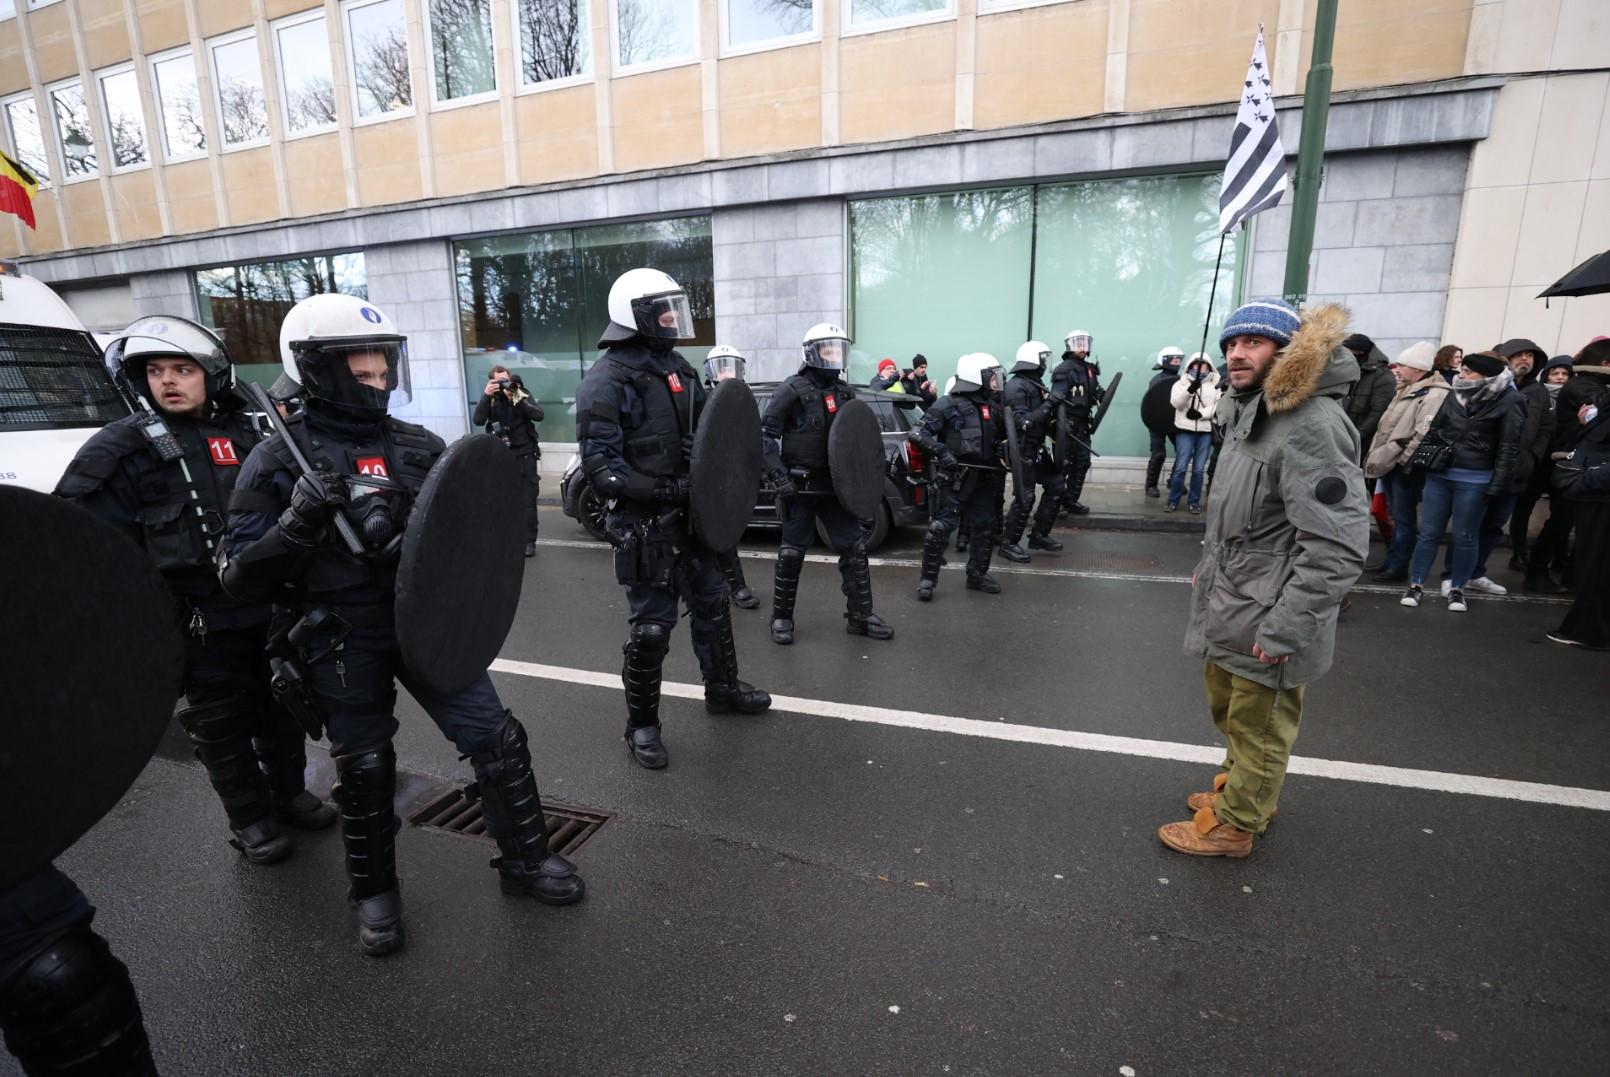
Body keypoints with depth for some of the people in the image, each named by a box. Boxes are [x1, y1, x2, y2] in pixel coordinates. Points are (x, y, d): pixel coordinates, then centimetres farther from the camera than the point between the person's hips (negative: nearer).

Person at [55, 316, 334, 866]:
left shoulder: (248, 434, 6)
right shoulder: (126, 449, -6)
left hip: (273, 610, 4)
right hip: (202, 623, -3)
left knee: (283, 710, 17)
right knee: (222, 727, 9)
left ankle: (289, 793, 38)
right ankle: (251, 820, 28)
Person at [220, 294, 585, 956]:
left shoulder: (419, 447, 5)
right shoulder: (279, 462, -5)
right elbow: (240, 578, -8)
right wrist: (298, 521, -25)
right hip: (341, 642, -3)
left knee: (496, 737, 2)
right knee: (364, 770, 10)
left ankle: (525, 861, 23)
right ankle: (375, 893, 36)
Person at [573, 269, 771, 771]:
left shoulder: (677, 366, 10)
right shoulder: (607, 380, -14)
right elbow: (599, 465, -20)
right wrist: (662, 492, -27)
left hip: (691, 513, 8)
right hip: (644, 522, -8)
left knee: (712, 602, 19)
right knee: (651, 626, 1)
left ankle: (722, 687, 41)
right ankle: (642, 726, 20)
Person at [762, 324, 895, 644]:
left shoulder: (845, 391, 12)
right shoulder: (792, 390, -8)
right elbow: (766, 435, -10)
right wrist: (779, 475, -17)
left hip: (836, 484, 6)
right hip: (801, 485, -6)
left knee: (854, 548, 6)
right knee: (792, 553, 2)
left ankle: (860, 616, 17)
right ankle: (781, 618, 17)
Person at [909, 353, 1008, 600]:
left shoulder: (994, 406, 11)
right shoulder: (949, 405, -10)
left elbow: (1004, 435, 27)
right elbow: (916, 434, -14)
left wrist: (1004, 448, 4)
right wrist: (941, 451, -25)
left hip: (985, 478, 7)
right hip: (954, 478, -7)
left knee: (985, 527, 13)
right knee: (941, 527, -8)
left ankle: (977, 575, 29)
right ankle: (928, 577, 4)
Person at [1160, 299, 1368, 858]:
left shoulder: (1311, 426, -24)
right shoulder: (1251, 412, 9)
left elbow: (1337, 545, -28)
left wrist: (1285, 628, -25)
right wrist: (1208, 566, 21)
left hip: (1265, 620, -10)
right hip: (1230, 602, 10)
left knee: (1257, 724, 10)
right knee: (1228, 708, 26)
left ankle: (1232, 824, 28)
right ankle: (1241, 789, 48)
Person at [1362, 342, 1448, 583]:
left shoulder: (1435, 395, -15)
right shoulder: (1406, 389, 15)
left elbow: (1424, 435, -23)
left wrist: (1405, 461, -20)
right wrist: (1377, 455, 16)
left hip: (1405, 467, -9)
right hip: (1389, 462, 9)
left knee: (1403, 518, 0)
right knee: (1395, 515, 17)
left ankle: (1398, 567, 9)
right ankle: (1391, 560, 27)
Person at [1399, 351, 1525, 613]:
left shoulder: (1508, 401, -6)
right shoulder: (1455, 395, 7)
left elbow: (1509, 447, -7)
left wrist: (1497, 486, -11)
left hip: (1474, 481, -4)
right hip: (1438, 475, 4)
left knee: (1466, 537, 6)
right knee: (1428, 533, 6)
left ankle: (1456, 588, 18)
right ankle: (1416, 585, 13)